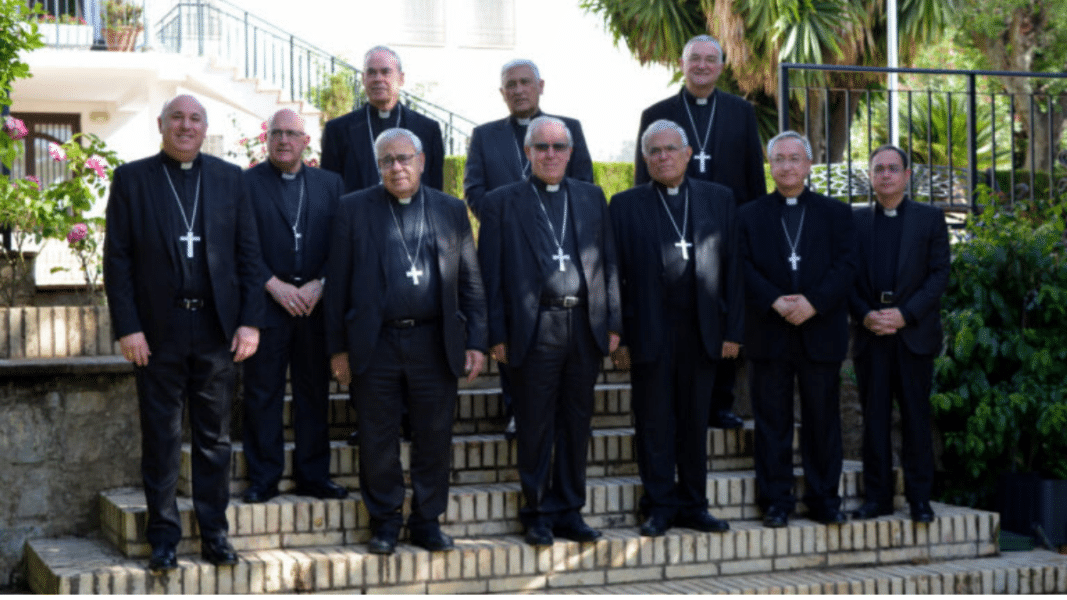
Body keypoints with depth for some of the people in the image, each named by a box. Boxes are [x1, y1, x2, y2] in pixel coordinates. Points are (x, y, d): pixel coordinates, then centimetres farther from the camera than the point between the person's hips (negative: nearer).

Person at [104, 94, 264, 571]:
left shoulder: (229, 179, 9)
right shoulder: (132, 179, 4)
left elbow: (248, 254, 7)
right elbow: (117, 258, 0)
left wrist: (250, 321, -2)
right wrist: (127, 327, -8)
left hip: (218, 328, 2)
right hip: (158, 330, -2)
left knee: (214, 438, 8)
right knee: (161, 438, 4)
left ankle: (214, 534, 17)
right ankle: (164, 538, 13)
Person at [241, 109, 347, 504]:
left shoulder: (329, 184, 13)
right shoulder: (246, 183, 3)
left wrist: (319, 284, -7)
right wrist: (275, 285, -12)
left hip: (316, 304, 3)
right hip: (266, 304, -3)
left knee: (315, 392, 7)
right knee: (262, 393, 1)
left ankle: (313, 475, 15)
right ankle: (263, 478, 8)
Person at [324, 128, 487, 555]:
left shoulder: (451, 211, 10)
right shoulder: (354, 209, 5)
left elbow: (470, 282, 10)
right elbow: (337, 283, 3)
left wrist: (476, 342, 2)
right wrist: (338, 348, -1)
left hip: (434, 343, 1)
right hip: (375, 344, -1)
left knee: (434, 438, 5)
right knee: (378, 440, 4)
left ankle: (427, 521, 18)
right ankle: (385, 523, 18)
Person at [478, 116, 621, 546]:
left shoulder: (592, 198, 13)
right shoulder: (502, 203, 4)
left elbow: (609, 263, 13)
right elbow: (490, 273, 1)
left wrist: (613, 322, 5)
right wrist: (497, 334, -5)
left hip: (585, 328, 3)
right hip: (534, 330, -3)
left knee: (576, 423, 8)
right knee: (535, 426, 2)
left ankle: (568, 511, 19)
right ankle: (538, 514, 13)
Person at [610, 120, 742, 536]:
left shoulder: (718, 199, 9)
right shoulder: (626, 205, 4)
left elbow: (732, 266, 7)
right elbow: (614, 275, 1)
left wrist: (733, 330, 0)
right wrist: (618, 337, -5)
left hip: (702, 332, 2)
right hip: (650, 334, -2)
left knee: (695, 423, 9)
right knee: (654, 424, 3)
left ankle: (692, 505, 19)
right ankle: (659, 506, 12)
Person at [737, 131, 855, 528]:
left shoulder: (836, 213, 10)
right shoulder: (750, 216, 9)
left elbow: (846, 265, -1)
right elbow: (744, 268, -1)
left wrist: (813, 302, -15)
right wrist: (776, 302, -16)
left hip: (821, 333, 0)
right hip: (769, 336, 0)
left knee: (823, 420, 5)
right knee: (772, 422, 2)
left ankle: (824, 500, 14)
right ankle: (776, 502, 8)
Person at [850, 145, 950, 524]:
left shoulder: (930, 219, 7)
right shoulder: (855, 222, 11)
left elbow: (940, 274, 0)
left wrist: (905, 314, -11)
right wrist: (865, 315, -9)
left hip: (915, 334, -2)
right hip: (870, 336, 2)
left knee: (916, 418, 0)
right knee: (874, 419, 3)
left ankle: (919, 499, 7)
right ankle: (877, 497, 9)